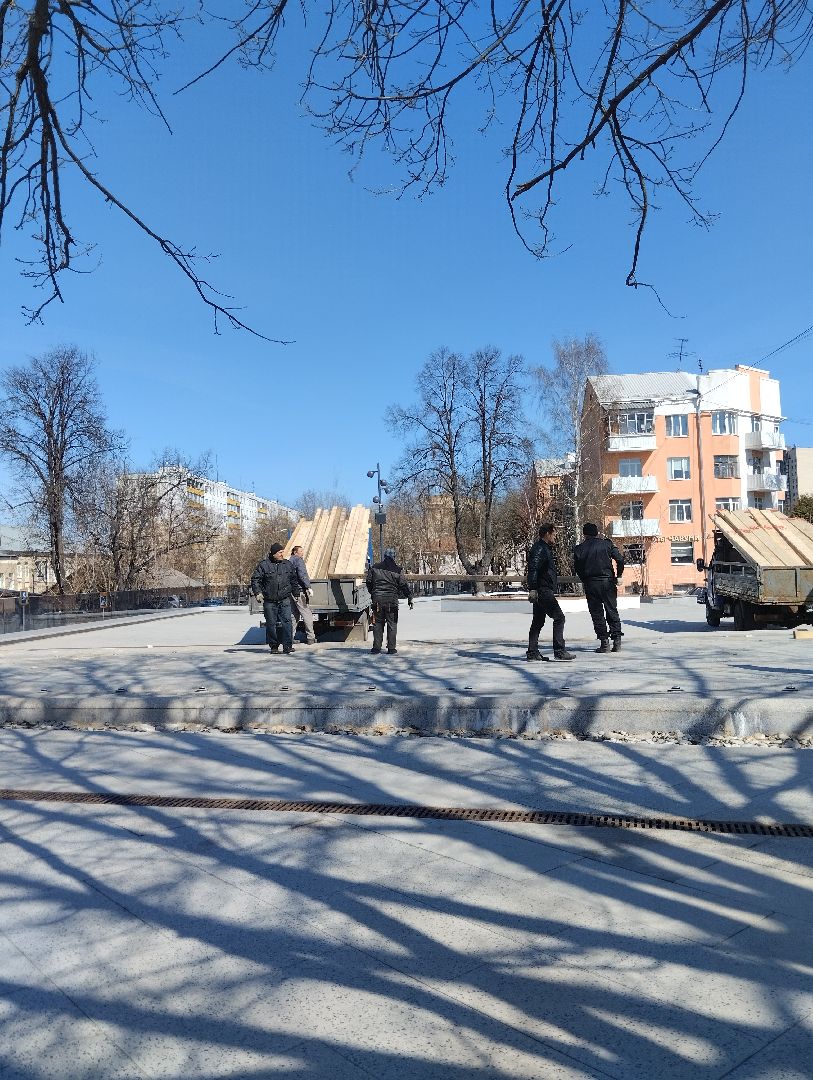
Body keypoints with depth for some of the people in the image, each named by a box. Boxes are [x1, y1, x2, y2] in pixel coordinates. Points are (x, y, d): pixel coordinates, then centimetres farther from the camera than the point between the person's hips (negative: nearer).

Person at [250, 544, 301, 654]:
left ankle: (287, 646, -9)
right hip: (269, 601, -1)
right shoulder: (264, 565, 0)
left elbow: (294, 580, 21)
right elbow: (255, 579, 0)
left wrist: (296, 592, 21)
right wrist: (258, 593, -12)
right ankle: (273, 646, 18)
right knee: (271, 624, 5)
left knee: (287, 621, -10)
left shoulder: (287, 564, 11)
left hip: (284, 599, 2)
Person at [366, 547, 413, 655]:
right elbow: (404, 585, -2)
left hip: (377, 600, 2)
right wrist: (409, 598, 7)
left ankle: (377, 647, 7)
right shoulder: (397, 570, -2)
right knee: (392, 624, 5)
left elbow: (369, 582, 12)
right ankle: (391, 648, 4)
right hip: (392, 600, -2)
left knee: (378, 623, 9)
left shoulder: (375, 568, 5)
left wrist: (373, 593, 27)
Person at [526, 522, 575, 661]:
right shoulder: (540, 549, -13)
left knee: (538, 621, 11)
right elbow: (533, 569, -23)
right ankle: (559, 651, -9)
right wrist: (533, 589, -29)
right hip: (543, 591, -11)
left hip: (541, 592, 11)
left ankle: (532, 652, 14)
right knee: (559, 617, -9)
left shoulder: (544, 548, 20)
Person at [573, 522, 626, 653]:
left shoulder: (579, 549, 0)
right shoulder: (607, 544, 2)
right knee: (612, 612, 9)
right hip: (608, 581, 1)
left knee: (597, 614, 6)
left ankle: (604, 643, 3)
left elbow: (577, 568, 0)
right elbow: (620, 559, -5)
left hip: (591, 584, -1)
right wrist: (618, 575, 6)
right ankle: (617, 642, 6)